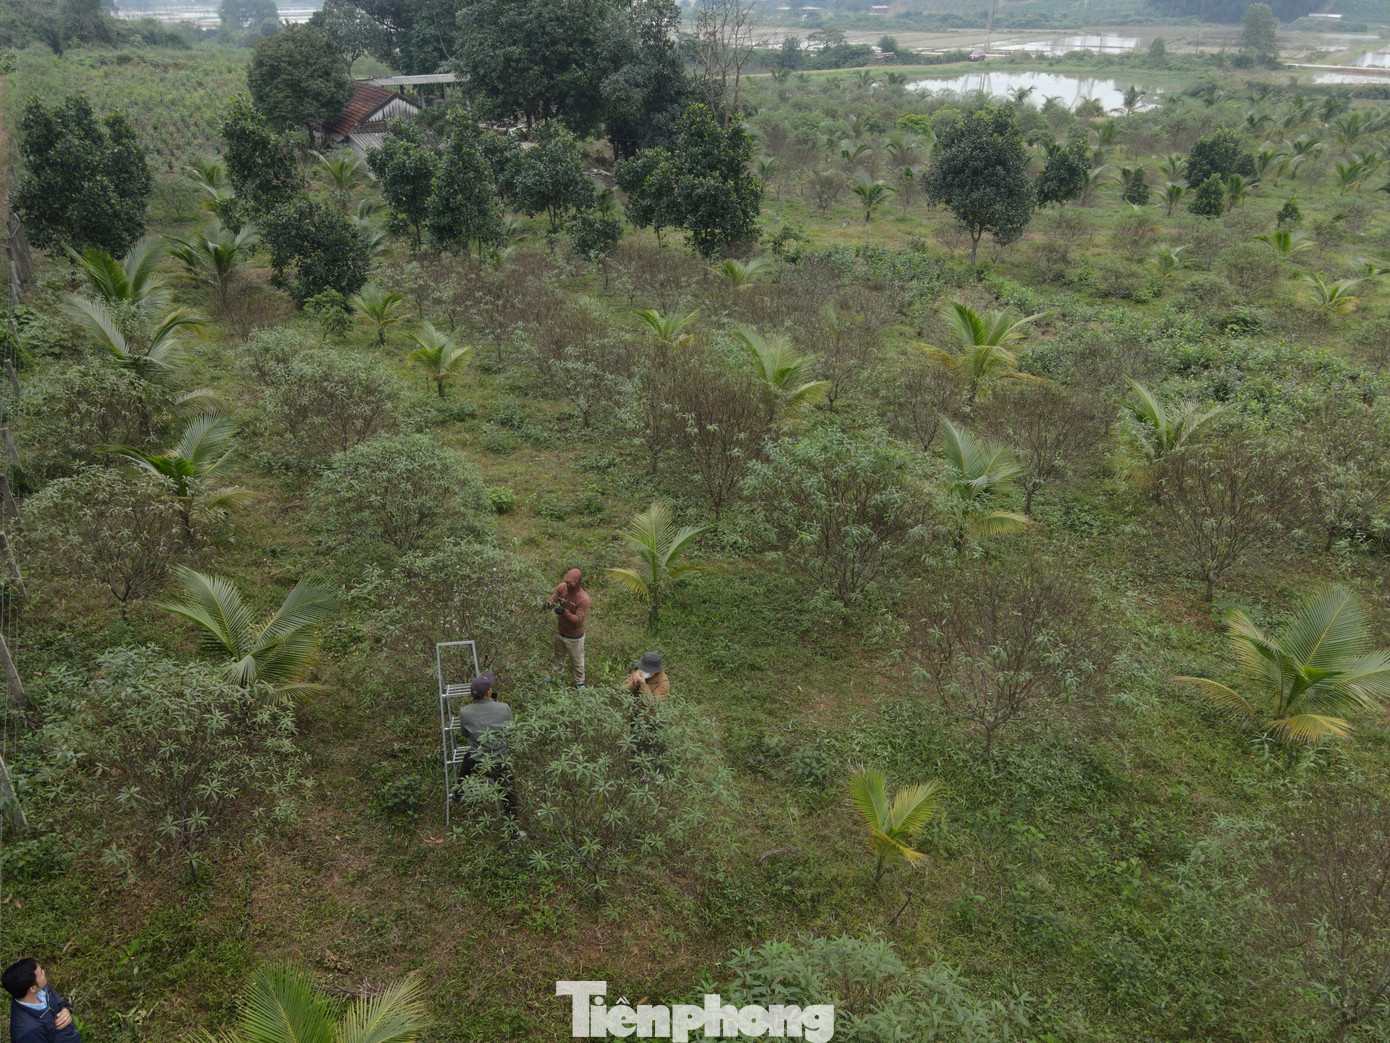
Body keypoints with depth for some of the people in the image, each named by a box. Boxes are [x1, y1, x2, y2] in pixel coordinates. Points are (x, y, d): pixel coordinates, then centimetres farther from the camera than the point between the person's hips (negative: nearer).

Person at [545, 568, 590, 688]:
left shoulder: (583, 599, -30)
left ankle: (579, 683, 37)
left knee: (577, 661, 16)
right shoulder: (561, 588, -15)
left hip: (574, 637, -5)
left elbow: (578, 620, -28)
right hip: (560, 633, 5)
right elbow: (553, 599, -7)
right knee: (558, 657, 28)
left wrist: (565, 612, -44)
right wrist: (549, 604, -31)